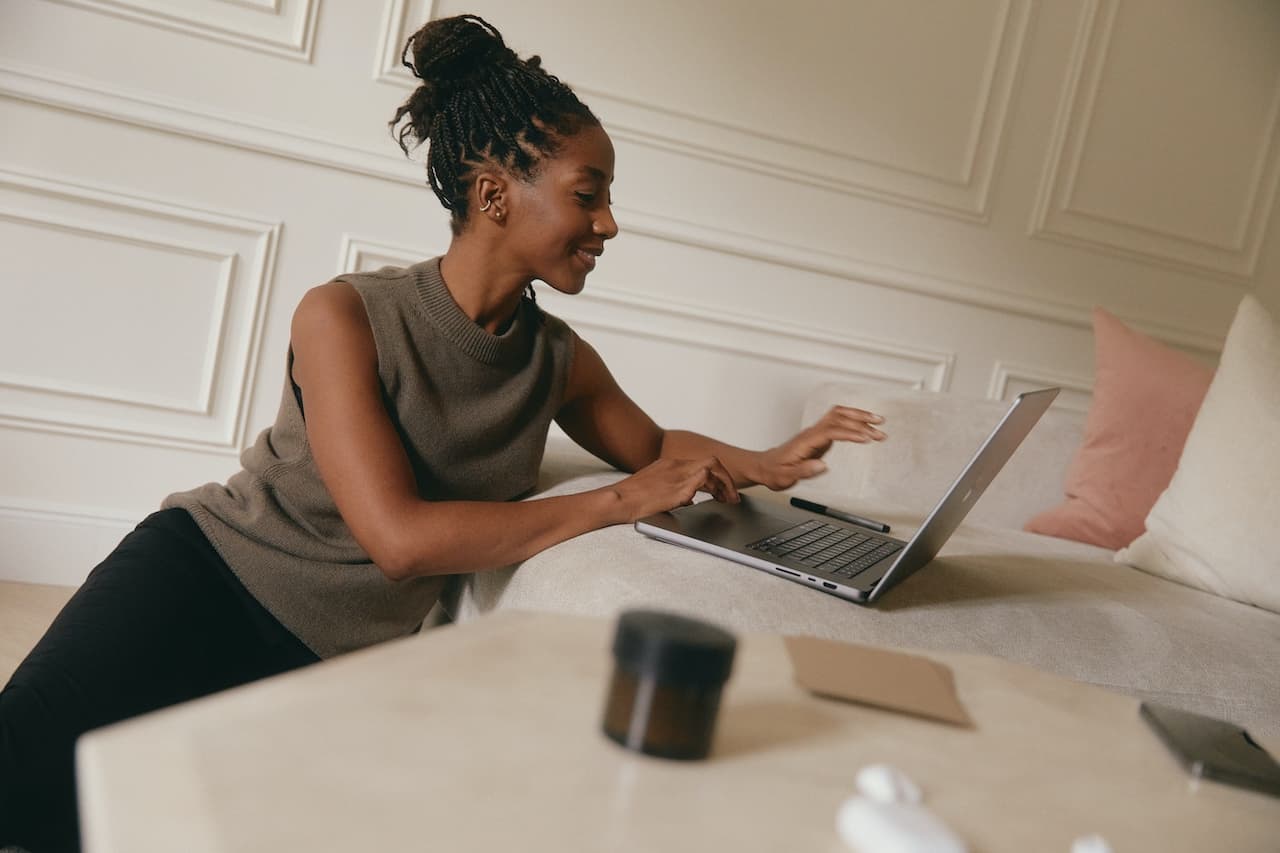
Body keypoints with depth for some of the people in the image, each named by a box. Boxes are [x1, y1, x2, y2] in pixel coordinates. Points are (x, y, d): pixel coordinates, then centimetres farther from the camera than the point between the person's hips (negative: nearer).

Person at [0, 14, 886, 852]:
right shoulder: (344, 317, -13)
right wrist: (622, 501, -19)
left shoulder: (560, 359, 2)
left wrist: (768, 461, 2)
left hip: (335, 654, 4)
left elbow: (651, 445, 22)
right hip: (208, 566, -3)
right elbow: (400, 537, -22)